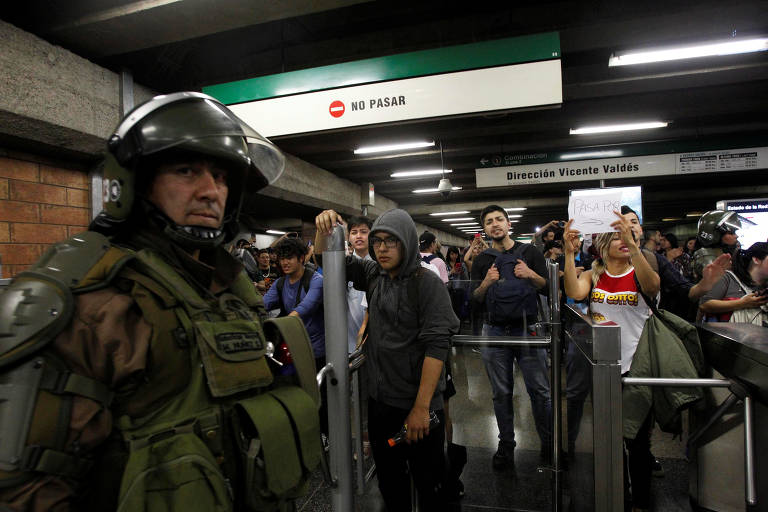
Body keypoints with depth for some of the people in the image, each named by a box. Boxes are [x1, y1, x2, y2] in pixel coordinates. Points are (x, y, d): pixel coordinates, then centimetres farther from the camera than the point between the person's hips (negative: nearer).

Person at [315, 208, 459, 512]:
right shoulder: (374, 275, 3)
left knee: (428, 485, 11)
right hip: (380, 399, 6)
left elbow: (436, 347, -19)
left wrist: (421, 407, -21)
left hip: (417, 405, -5)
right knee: (389, 478, 22)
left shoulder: (428, 284, -14)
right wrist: (324, 230, -12)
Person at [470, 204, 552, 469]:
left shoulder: (530, 252, 7)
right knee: (501, 393, 9)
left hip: (527, 329, -1)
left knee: (540, 390, 1)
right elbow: (475, 300, 5)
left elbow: (548, 288, 3)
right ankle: (506, 445, 23)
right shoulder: (482, 261, 10)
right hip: (495, 333, 1)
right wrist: (486, 283, -14)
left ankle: (549, 442, 21)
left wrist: (531, 275, -16)